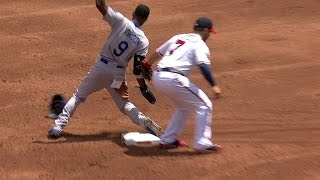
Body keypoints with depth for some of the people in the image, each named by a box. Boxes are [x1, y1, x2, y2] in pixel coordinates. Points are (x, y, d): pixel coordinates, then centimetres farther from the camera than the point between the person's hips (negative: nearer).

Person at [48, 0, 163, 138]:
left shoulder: (121, 21, -7)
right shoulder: (143, 41, -4)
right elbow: (137, 68, -6)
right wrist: (144, 88, 3)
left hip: (102, 66, -1)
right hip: (118, 74, 1)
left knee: (79, 95, 10)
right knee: (124, 103, 21)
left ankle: (58, 126, 1)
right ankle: (144, 121, -3)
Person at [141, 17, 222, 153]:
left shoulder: (177, 38, 23)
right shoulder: (200, 45, 1)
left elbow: (157, 53, 32)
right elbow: (203, 66, -16)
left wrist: (147, 64, 48)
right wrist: (214, 85, -22)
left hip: (157, 77, 8)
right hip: (173, 79, -8)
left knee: (184, 107, 27)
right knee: (204, 105, 0)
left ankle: (167, 140, 26)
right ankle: (201, 144, -5)